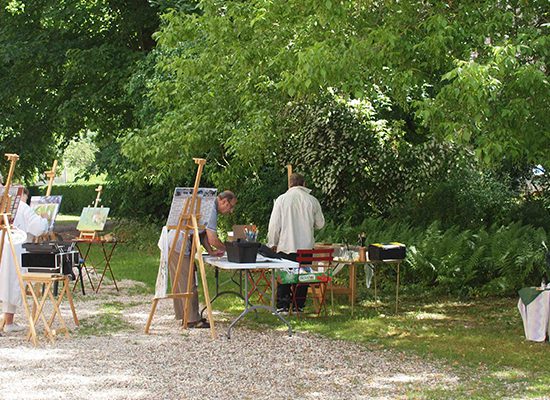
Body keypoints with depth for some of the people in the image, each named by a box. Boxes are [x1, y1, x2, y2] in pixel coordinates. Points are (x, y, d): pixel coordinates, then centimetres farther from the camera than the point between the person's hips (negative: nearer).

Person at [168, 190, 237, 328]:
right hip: (180, 247, -11)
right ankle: (192, 319, -3)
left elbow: (203, 234, 20)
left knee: (181, 284, 14)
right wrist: (226, 249, -2)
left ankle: (185, 316, 21)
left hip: (173, 243, 11)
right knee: (188, 284, -6)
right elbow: (213, 240, -19)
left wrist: (211, 251, 8)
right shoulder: (211, 211, -16)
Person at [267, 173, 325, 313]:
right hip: (306, 248, 1)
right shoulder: (312, 201, 0)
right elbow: (320, 224, 10)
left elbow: (274, 224, -3)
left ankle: (282, 307, 4)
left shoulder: (282, 199, -4)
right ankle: (299, 307, 10)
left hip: (286, 245, -1)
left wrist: (272, 243, 7)